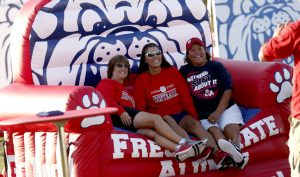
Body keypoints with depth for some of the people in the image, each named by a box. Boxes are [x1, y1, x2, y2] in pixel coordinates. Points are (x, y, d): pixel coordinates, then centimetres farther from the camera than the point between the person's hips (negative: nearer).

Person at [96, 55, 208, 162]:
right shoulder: (106, 83, 18)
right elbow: (106, 100, -7)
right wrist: (121, 111, -22)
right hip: (117, 117, -6)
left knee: (152, 132, -24)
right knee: (156, 118, -21)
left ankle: (179, 149, -50)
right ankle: (183, 143, -28)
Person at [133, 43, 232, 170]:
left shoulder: (173, 72, 10)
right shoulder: (141, 80, 5)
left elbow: (186, 97, 7)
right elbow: (140, 108, 2)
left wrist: (194, 117, -2)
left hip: (180, 114, 2)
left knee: (194, 124, -29)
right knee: (168, 120, -36)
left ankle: (218, 155, -51)